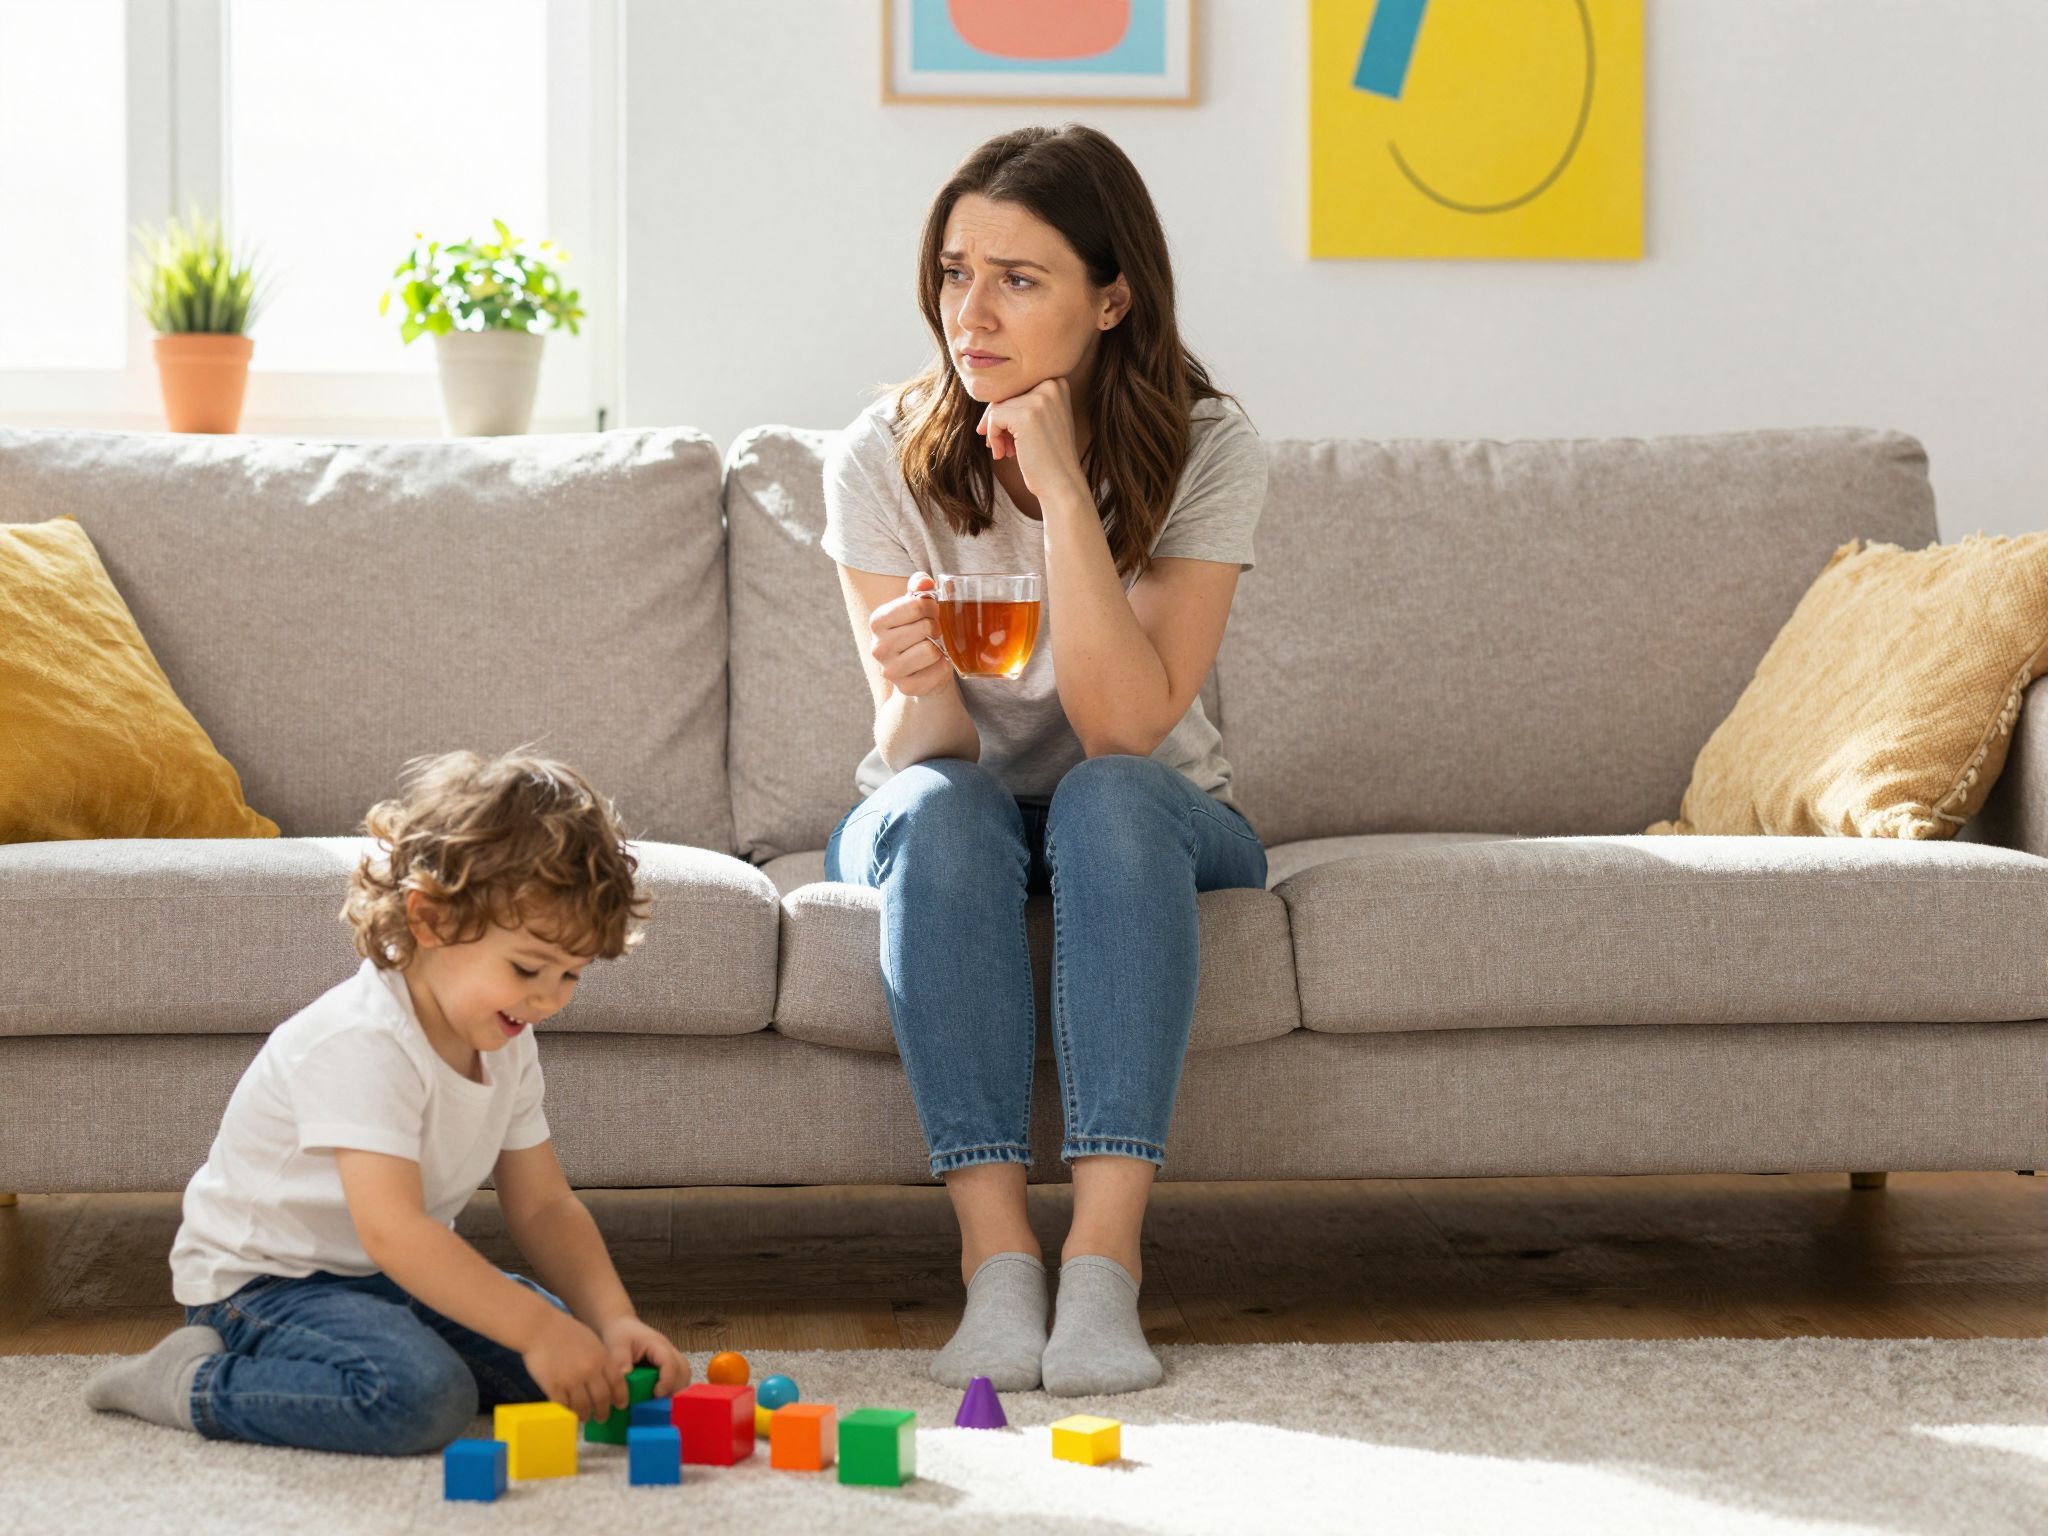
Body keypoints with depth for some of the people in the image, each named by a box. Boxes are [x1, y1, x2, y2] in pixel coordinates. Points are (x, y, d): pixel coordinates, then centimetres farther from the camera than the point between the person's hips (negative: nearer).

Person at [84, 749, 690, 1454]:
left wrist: (613, 1321, -14)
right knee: (423, 1395, -33)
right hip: (259, 1281, -9)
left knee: (566, 1355, -1)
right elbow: (392, 1229, -36)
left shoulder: (504, 1042, 1)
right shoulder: (361, 1043, -28)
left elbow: (542, 1206, 3)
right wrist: (536, 1330, -40)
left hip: (386, 1276, 9)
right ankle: (198, 1385, -14)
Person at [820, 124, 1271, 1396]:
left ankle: (1105, 1264, -40)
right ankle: (998, 1262, -37)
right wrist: (915, 686, -41)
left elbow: (1127, 728, -26)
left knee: (1111, 798, -34)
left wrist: (1063, 489, -32)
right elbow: (926, 753, -17)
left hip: (1149, 824, 0)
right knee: (940, 808, -33)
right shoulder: (883, 460, -13)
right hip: (940, 835, 1)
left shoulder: (1206, 451, -16)